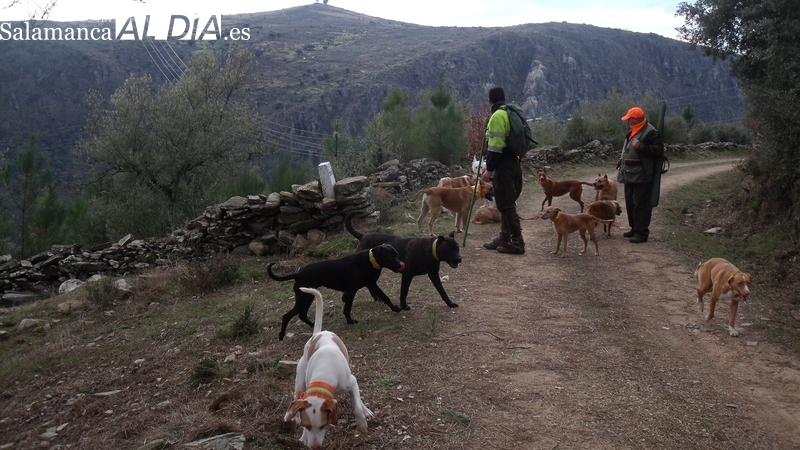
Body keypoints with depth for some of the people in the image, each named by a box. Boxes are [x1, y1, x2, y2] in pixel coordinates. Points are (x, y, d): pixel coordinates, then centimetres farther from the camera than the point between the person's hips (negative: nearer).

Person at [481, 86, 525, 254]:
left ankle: (517, 242, -4)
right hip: (514, 163, 10)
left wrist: (489, 169, -18)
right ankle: (504, 237, 25)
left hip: (504, 165, -10)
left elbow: (496, 146, -20)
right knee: (507, 203, 16)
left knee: (506, 204, -6)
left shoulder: (497, 116, -14)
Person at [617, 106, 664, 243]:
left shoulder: (650, 132, -12)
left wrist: (642, 147, -26)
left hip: (641, 176, -10)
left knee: (641, 205, -7)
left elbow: (658, 150, -17)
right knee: (630, 204, 15)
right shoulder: (633, 131, 18)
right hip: (630, 175, 10)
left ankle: (642, 232, -3)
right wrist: (622, 163, 22)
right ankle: (635, 229, 25)